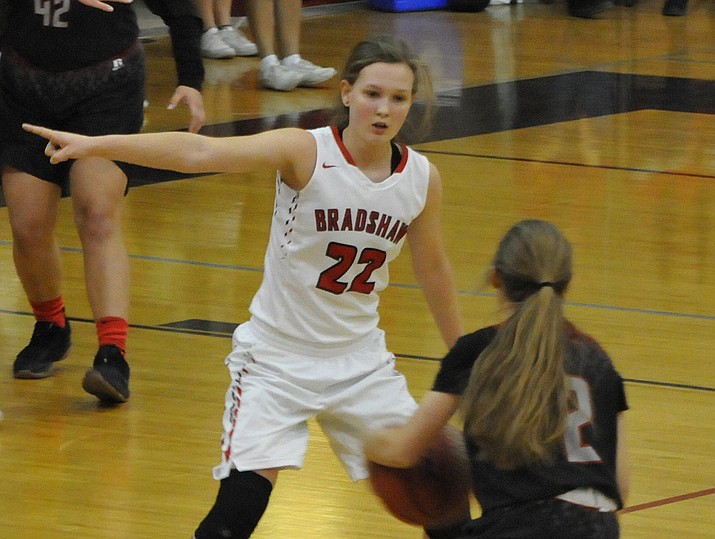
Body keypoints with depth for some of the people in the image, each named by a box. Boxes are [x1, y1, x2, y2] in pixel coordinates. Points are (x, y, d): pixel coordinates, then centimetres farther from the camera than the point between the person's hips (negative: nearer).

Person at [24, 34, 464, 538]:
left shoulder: (423, 179, -5)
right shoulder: (307, 152, -18)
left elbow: (433, 269, 12)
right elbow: (201, 152, -30)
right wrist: (93, 144, -41)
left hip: (360, 359, 4)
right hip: (277, 358, -4)